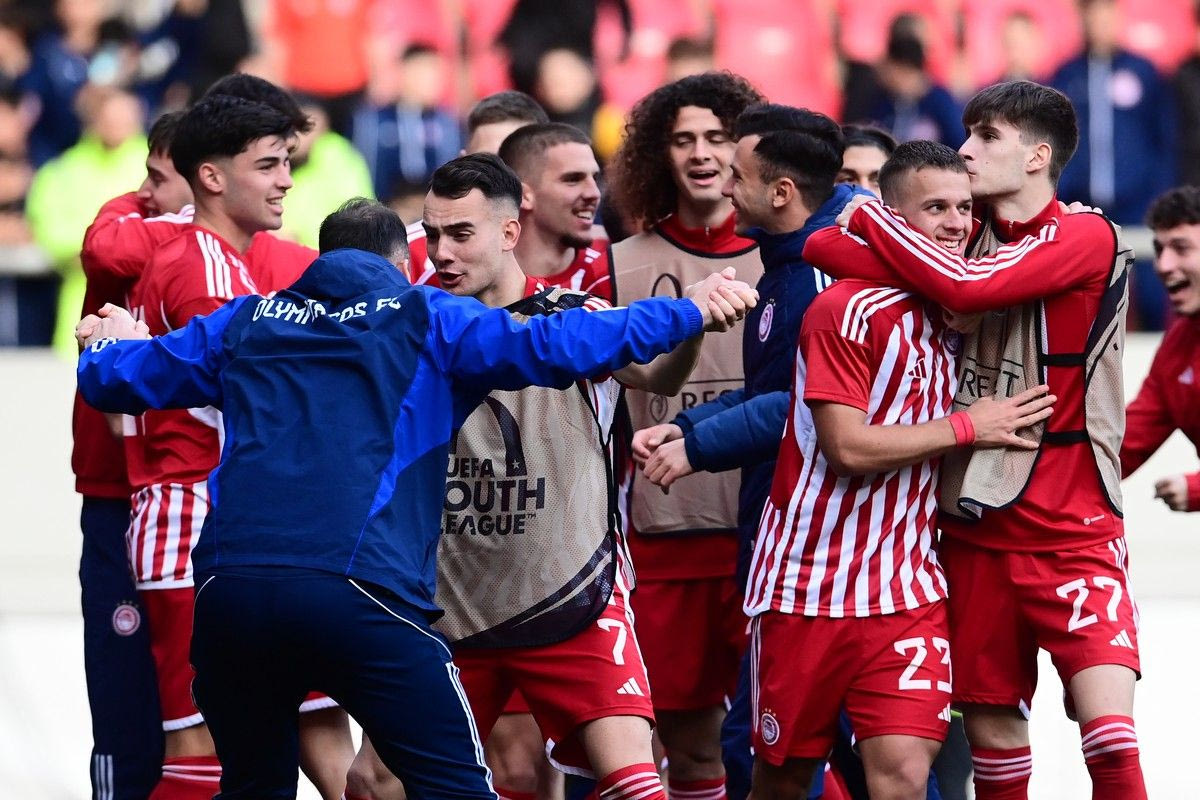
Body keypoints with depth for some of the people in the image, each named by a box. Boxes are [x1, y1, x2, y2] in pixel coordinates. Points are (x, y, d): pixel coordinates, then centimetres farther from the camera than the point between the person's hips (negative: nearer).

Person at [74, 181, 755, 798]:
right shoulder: (424, 321, 12)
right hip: (357, 591, -4)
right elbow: (554, 349, 1)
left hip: (229, 588, 4)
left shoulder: (246, 322, 22)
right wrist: (691, 314, 8)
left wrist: (106, 345, 53)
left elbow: (118, 379, 29)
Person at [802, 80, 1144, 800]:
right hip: (977, 523, 6)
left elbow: (969, 286, -23)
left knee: (1107, 726, -18)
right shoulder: (971, 236, 11)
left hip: (1072, 528, -6)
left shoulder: (1086, 237, -10)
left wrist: (868, 216, -12)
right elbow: (824, 246, 9)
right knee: (992, 726, 7)